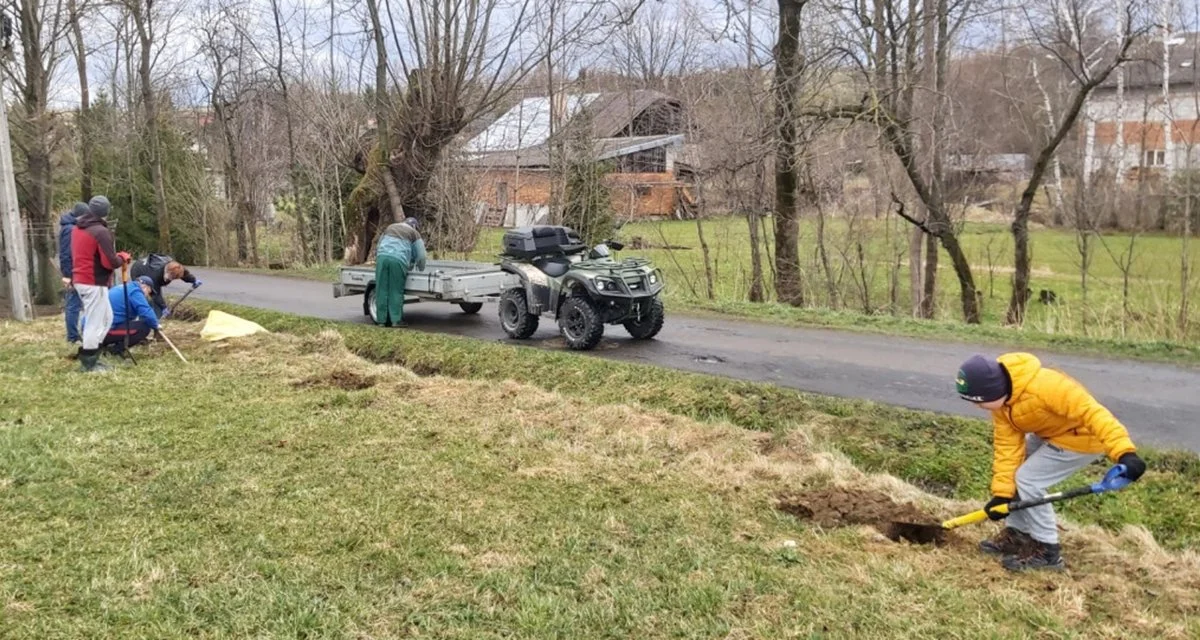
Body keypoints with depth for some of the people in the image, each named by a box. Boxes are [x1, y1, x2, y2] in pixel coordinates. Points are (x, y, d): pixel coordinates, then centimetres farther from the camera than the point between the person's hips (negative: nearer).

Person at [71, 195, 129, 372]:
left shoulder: (77, 229, 13)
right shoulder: (101, 231, -16)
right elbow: (110, 262, -18)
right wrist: (123, 257, -1)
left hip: (80, 280, 9)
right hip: (94, 283, -9)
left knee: (106, 317, 18)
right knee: (95, 323, -2)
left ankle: (90, 355, 18)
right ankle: (88, 363, 4)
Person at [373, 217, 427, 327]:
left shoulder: (390, 228, 30)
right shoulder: (414, 233, 18)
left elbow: (378, 248, 37)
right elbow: (420, 256, 16)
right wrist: (420, 269, 32)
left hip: (382, 257, 3)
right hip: (398, 260, -3)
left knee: (381, 290, 5)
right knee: (396, 291, 1)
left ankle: (381, 320, 7)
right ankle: (396, 320, 0)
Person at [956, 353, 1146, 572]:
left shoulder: (1043, 386, -37)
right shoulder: (1000, 401, -9)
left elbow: (1091, 412, -41)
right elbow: (1007, 446, -7)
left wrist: (1124, 452, -50)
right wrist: (1002, 492, -12)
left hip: (1080, 437, -9)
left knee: (1026, 480, -13)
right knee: (1014, 477, 8)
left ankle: (1047, 549, 1)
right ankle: (1017, 534, 24)